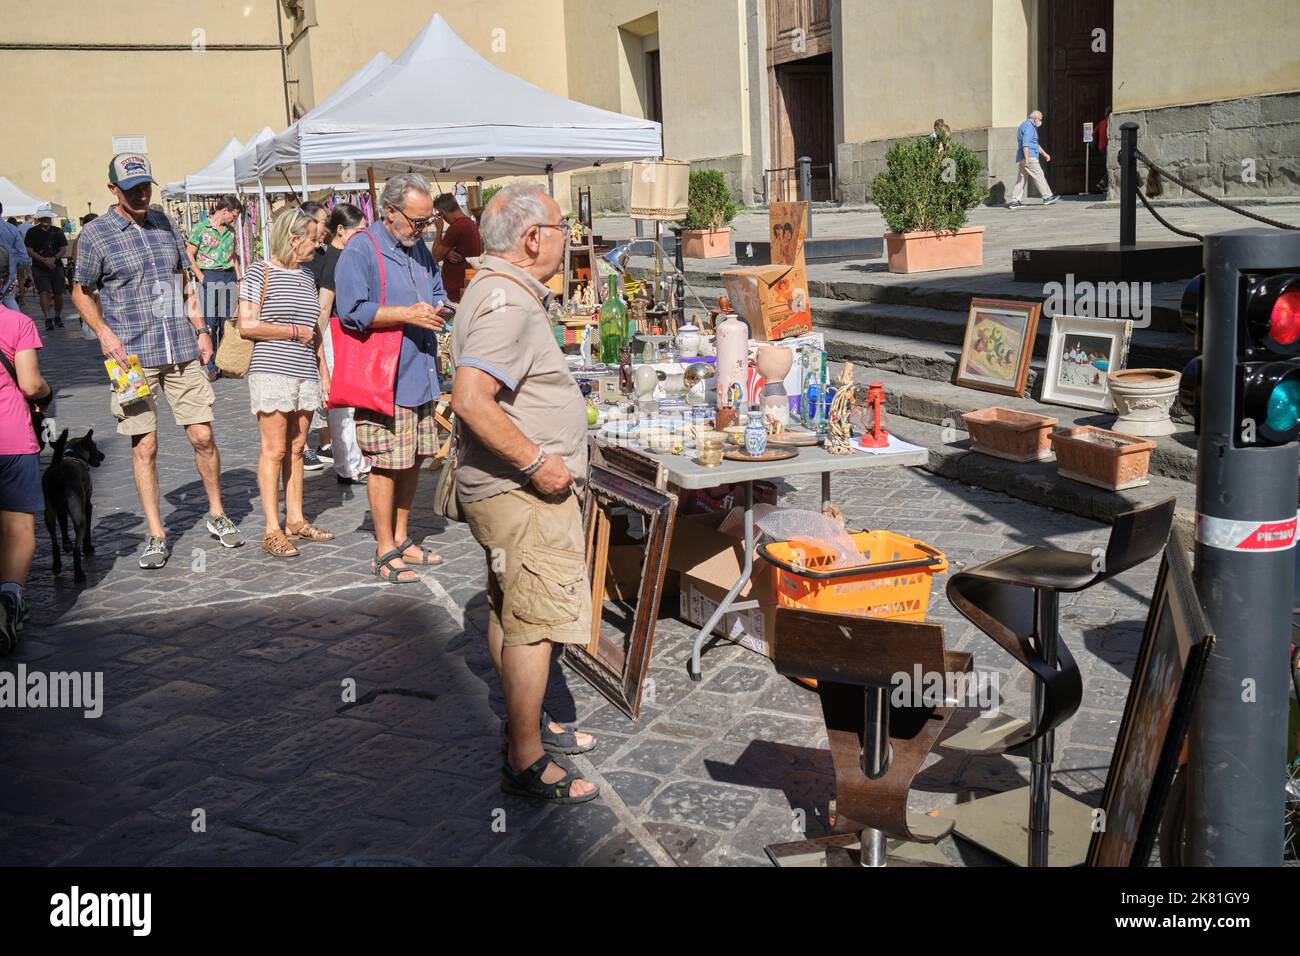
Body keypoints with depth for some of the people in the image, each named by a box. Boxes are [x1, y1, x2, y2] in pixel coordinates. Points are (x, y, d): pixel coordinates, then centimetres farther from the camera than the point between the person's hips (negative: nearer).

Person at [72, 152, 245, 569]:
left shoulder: (164, 223, 11)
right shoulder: (95, 234, 0)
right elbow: (82, 292, 7)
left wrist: (201, 329, 10)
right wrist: (104, 332, -9)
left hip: (182, 349, 3)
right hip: (132, 354, -3)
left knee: (203, 436, 2)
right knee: (144, 445, 0)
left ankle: (217, 515, 21)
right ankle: (156, 536, 9)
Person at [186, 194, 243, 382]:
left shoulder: (230, 230, 12)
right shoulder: (201, 228, -5)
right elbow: (189, 255, -4)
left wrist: (238, 279, 13)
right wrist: (201, 278, -10)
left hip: (229, 276, 5)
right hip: (210, 277, -5)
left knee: (228, 322, 6)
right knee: (210, 323, -3)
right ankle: (212, 368, 2)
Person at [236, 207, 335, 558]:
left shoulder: (307, 277, 16)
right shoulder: (260, 272, -5)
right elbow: (246, 326, -12)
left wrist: (324, 372, 18)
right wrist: (294, 331, -8)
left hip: (306, 375, 6)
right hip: (271, 371, -6)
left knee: (296, 448, 10)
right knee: (274, 450, -6)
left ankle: (295, 521, 18)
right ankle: (272, 531, -3)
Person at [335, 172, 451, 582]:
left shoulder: (419, 249, 16)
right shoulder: (361, 249, -10)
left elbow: (438, 295, 27)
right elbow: (352, 310, -18)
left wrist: (436, 310, 4)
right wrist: (408, 314, -19)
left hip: (421, 375, 8)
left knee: (412, 460, 13)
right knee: (386, 463, -5)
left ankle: (401, 538, 26)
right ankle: (385, 553, 4)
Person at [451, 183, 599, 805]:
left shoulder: (497, 291, 14)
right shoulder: (508, 304, -21)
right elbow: (470, 400, -32)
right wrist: (536, 461, -25)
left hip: (510, 487, 11)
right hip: (524, 495, -11)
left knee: (509, 612, 19)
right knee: (533, 624, -5)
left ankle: (527, 724, 33)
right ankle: (527, 763, 3)